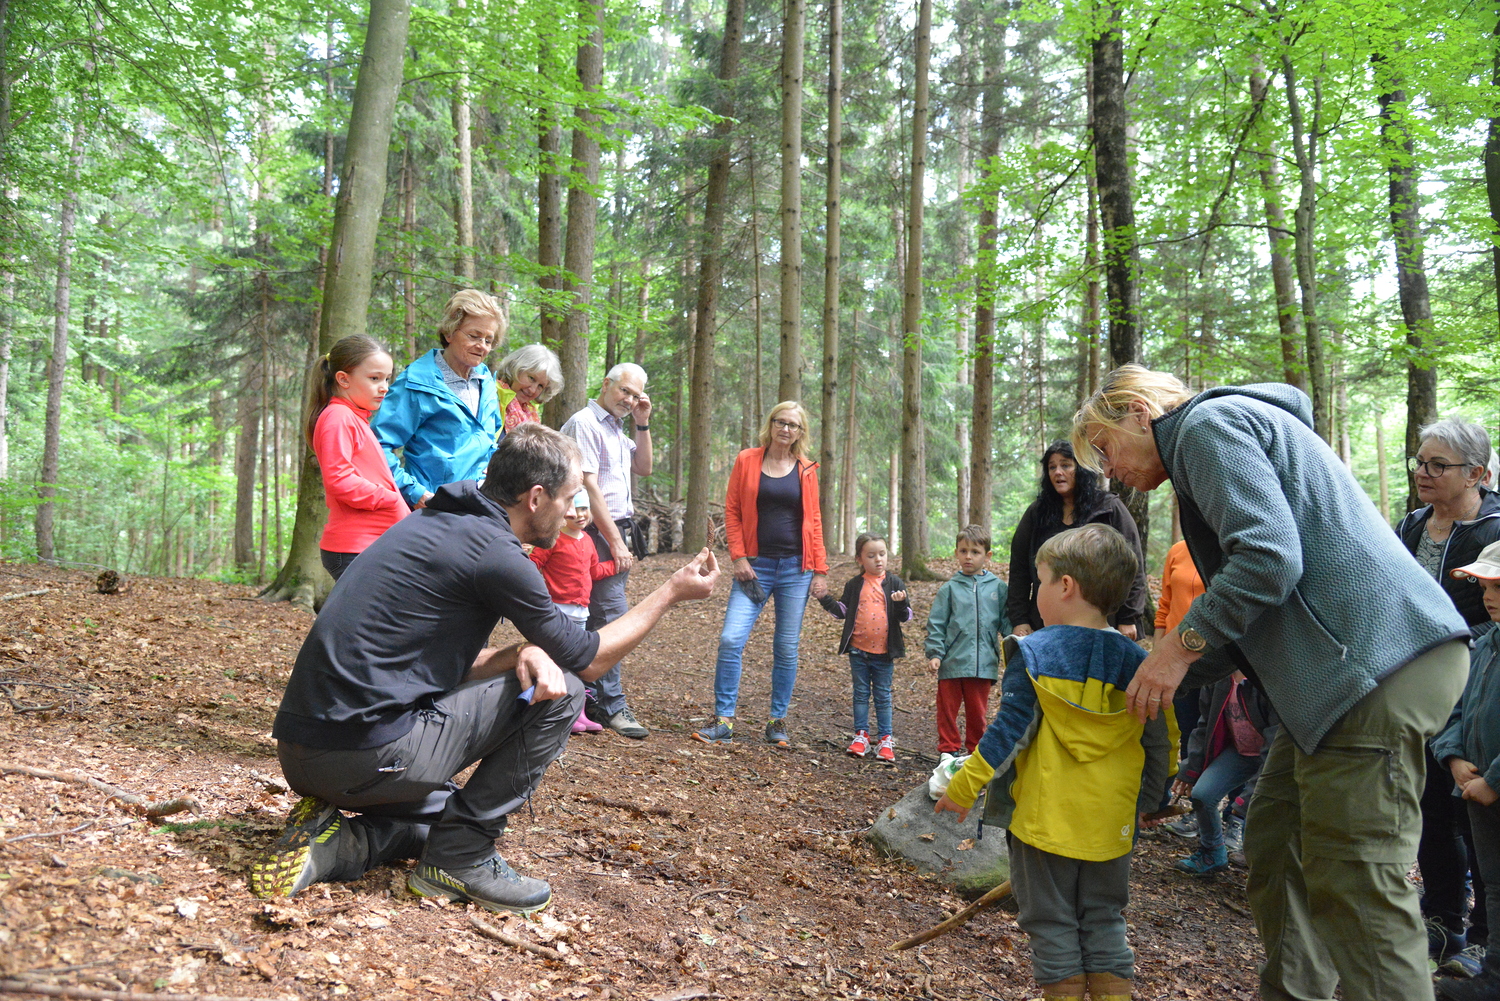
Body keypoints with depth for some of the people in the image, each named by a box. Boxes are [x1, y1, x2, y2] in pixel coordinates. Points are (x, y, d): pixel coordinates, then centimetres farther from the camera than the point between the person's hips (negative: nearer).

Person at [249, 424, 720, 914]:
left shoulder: (435, 524, 14)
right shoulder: (495, 551, -14)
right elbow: (587, 660, -2)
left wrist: (519, 654, -3)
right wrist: (673, 592, 8)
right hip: (368, 754, -9)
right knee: (560, 692, -6)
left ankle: (335, 840, 11)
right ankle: (460, 856, 0)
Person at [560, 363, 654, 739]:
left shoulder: (618, 430, 20)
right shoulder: (585, 423, -9)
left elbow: (644, 467, 22)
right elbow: (589, 486, -16)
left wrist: (642, 424, 10)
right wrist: (616, 541, -17)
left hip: (617, 531, 9)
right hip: (598, 533, -9)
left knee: (600, 616, 11)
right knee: (612, 614, -11)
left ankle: (592, 698, 18)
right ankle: (612, 706, -6)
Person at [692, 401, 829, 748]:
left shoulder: (806, 470, 7)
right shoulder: (747, 461, 3)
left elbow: (814, 521, 8)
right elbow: (732, 511, 3)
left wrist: (820, 570, 4)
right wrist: (738, 557, -6)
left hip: (795, 568, 1)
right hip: (756, 565, -1)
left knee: (787, 648, 5)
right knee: (731, 639, -12)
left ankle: (778, 722, 18)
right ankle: (723, 721, -2)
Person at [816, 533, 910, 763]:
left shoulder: (894, 583, 0)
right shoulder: (854, 585, 4)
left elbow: (905, 616, -2)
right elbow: (843, 611, 9)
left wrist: (901, 603, -23)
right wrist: (824, 599, -3)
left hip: (884, 651, -1)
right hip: (858, 650, 1)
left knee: (883, 696, 7)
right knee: (861, 694, 9)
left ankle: (886, 739, 13)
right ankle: (861, 735, 17)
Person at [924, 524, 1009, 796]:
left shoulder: (998, 587, 4)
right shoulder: (950, 588, 2)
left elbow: (1006, 621, 8)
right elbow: (936, 623, 2)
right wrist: (934, 653, -5)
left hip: (983, 663, 1)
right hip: (952, 662, -1)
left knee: (978, 712, 11)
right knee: (947, 709, 5)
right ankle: (948, 754, 15)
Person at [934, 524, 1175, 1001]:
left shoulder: (1033, 654, -13)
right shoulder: (1137, 663, 0)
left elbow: (1006, 733, -13)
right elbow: (1160, 746, 7)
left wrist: (964, 786, -2)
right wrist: (1142, 801, 22)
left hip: (1044, 819, -4)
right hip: (1110, 827, 4)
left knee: (1053, 926, 9)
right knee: (1105, 924, 17)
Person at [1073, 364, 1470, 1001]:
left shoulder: (1209, 422, -5)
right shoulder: (1221, 432, 27)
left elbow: (1269, 555, -21)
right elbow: (1244, 616, 27)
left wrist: (1183, 642, -12)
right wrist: (1161, 676, 21)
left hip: (1377, 662, -11)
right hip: (1352, 664, 11)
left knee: (1354, 882, -8)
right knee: (1274, 844, 16)